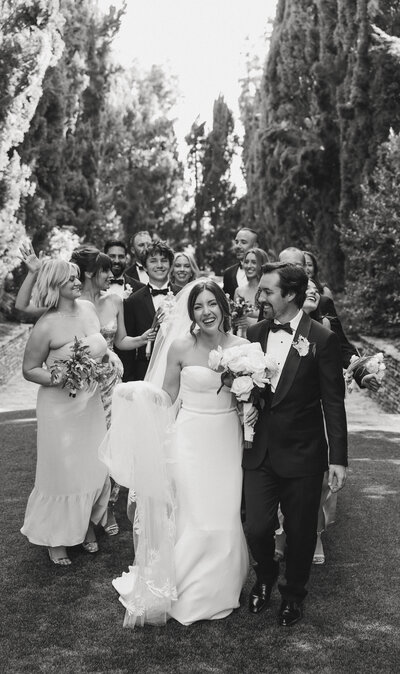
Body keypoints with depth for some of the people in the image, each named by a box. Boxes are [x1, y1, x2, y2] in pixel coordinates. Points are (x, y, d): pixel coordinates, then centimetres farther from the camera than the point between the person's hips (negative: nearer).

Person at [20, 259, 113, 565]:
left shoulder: (89, 308, 0)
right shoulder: (47, 325, -18)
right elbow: (29, 369, -10)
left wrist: (110, 355, -2)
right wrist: (56, 379, -26)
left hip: (92, 403, 6)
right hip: (61, 407, -6)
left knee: (95, 468, 15)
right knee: (63, 472, 6)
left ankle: (88, 525, 37)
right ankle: (56, 538, 26)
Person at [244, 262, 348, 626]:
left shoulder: (322, 340, -10)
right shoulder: (254, 333, 3)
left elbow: (333, 402, -8)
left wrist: (338, 458, -9)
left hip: (302, 455, -3)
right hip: (260, 452, 3)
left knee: (300, 532, 10)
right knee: (257, 529, 3)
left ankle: (293, 593, 36)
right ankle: (265, 576, 36)